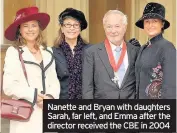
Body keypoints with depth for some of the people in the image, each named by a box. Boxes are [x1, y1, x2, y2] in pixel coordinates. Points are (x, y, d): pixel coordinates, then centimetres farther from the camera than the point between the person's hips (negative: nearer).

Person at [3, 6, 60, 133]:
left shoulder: (48, 52, 14)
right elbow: (9, 85, -8)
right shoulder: (13, 52, -1)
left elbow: (54, 80, 9)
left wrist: (51, 97, -9)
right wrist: (33, 95, -16)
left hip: (48, 114, 4)